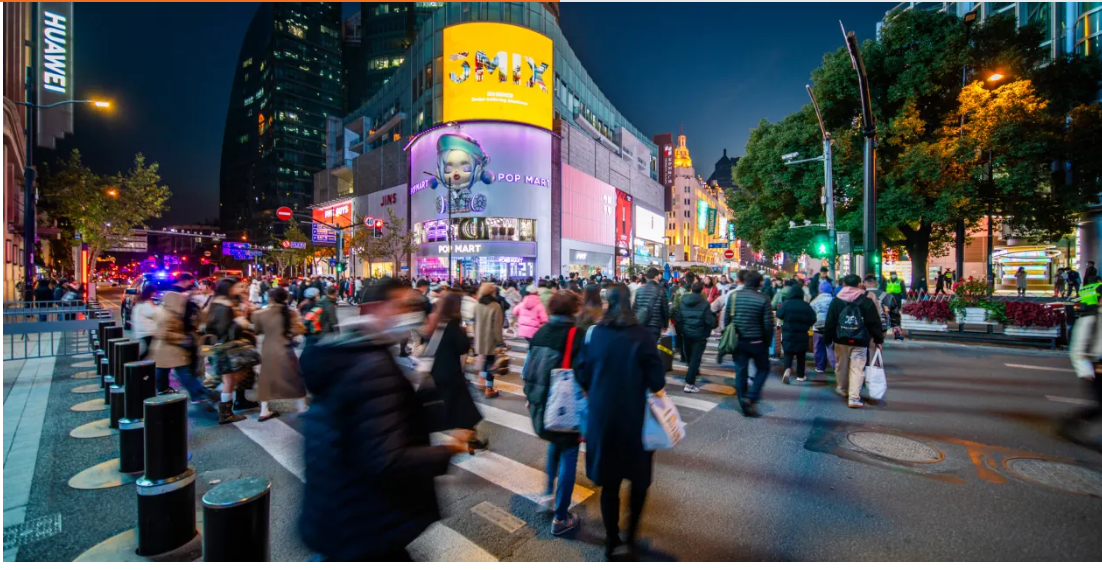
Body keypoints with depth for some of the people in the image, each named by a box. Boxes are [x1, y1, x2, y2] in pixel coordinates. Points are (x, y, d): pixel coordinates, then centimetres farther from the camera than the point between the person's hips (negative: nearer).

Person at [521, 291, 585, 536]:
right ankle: (560, 519, 16)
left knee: (555, 441, 31)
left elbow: (528, 368, 8)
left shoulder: (540, 333, 2)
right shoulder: (579, 334, -15)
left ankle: (549, 489, 38)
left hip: (540, 403, 6)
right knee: (568, 454, 8)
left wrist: (529, 397, 20)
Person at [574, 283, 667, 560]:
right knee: (639, 477, 22)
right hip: (634, 418, -2)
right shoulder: (642, 335, -13)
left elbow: (582, 375, 1)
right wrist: (659, 390, 6)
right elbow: (656, 381, -15)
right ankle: (631, 537, 25)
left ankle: (612, 542, 32)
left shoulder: (593, 334, -4)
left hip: (601, 417, 3)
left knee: (609, 481, 18)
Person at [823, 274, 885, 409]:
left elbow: (830, 322, 1)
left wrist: (827, 339, 7)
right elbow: (874, 322, -2)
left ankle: (842, 389, 35)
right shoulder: (867, 301, -2)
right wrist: (879, 339, 7)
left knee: (841, 366, 17)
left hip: (841, 340, 2)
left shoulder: (836, 300, 0)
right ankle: (854, 397, -9)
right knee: (857, 368, -2)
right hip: (860, 341, -1)